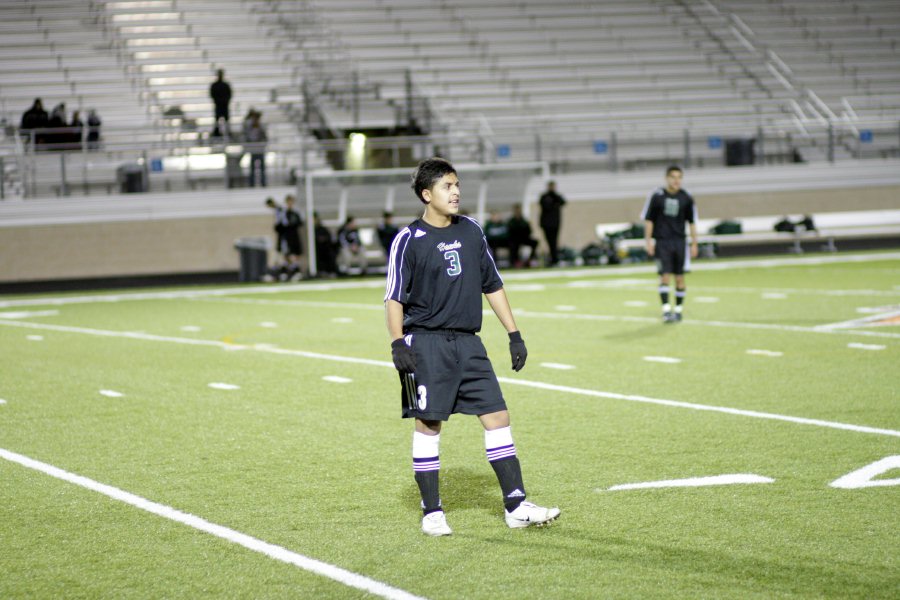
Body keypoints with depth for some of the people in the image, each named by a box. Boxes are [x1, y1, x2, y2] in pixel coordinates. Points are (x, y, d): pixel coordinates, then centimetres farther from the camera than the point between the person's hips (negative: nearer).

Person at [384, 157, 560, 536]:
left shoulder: (471, 231, 10)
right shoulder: (409, 240, -5)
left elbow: (492, 286, 17)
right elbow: (394, 298, -5)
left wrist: (514, 334, 14)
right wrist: (397, 344, -16)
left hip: (468, 342, 5)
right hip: (426, 343, -5)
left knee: (497, 417, -1)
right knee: (428, 425, -1)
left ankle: (516, 506, 2)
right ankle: (432, 513, 8)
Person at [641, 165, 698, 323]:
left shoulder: (686, 198, 3)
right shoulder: (656, 196, -3)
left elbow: (692, 222, 10)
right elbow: (648, 220, 2)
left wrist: (694, 244, 8)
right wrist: (648, 241, -3)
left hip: (679, 241, 2)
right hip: (661, 241, -2)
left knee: (679, 278, 5)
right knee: (664, 276, -9)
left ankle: (678, 310, 17)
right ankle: (666, 311, -12)